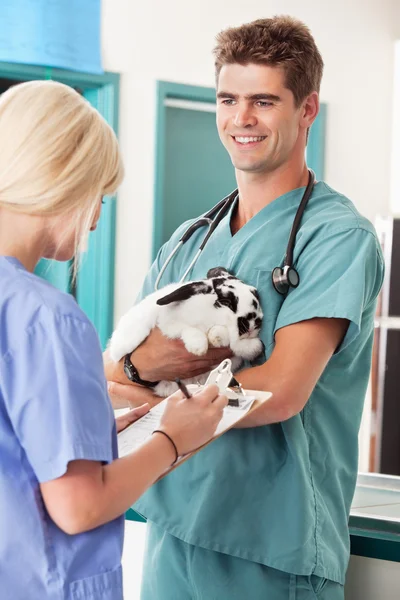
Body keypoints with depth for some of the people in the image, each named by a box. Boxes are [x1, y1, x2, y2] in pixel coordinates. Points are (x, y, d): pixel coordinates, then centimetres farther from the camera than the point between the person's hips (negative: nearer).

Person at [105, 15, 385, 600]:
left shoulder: (339, 236, -10)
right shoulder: (188, 242, 10)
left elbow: (280, 392, -19)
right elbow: (109, 371, 7)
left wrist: (149, 392, -8)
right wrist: (140, 365, -15)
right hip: (171, 533, 6)